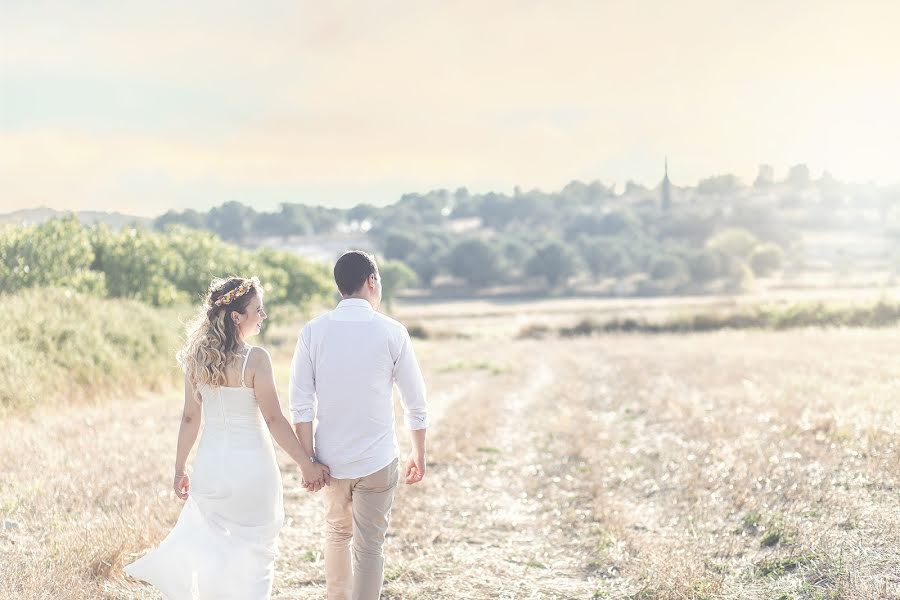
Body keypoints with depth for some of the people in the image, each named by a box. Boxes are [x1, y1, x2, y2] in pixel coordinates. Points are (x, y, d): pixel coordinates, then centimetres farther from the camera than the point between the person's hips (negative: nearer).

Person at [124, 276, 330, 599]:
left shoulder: (196, 357, -1)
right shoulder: (256, 358, -16)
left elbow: (190, 418, 3)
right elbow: (274, 420, -16)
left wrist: (179, 469, 13)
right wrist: (307, 465, -8)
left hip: (210, 465, 5)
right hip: (251, 466, -5)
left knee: (214, 546, 20)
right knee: (255, 551, 10)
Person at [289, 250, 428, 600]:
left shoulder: (314, 331, -3)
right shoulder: (392, 333, -7)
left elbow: (301, 405, -6)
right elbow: (416, 403, -2)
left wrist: (308, 460, -1)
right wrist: (418, 454, 11)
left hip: (330, 458, 3)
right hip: (377, 460, -3)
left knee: (338, 534, 24)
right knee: (369, 547, 6)